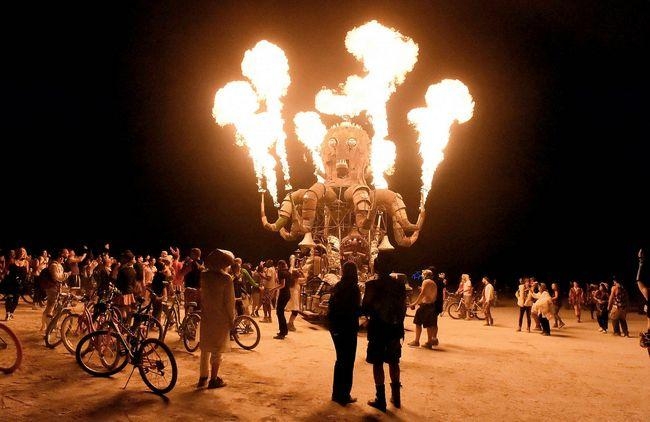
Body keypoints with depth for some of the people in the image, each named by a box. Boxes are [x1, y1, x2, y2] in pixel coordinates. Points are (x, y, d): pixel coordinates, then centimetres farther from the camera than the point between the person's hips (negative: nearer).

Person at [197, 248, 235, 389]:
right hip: (221, 318, -5)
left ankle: (203, 377, 24)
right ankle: (214, 379, 12)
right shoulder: (226, 278, -15)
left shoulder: (203, 276, 0)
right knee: (217, 349, 6)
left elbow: (201, 296, 1)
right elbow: (229, 301, -12)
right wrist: (232, 319, -3)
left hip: (206, 316, 5)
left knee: (205, 347, 17)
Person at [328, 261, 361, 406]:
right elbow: (356, 311, -17)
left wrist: (332, 325, 14)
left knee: (341, 360, 18)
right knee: (348, 361, 4)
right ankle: (344, 395, 8)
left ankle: (337, 393, 25)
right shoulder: (353, 288, -14)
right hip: (348, 329, -7)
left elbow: (331, 308, 7)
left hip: (336, 328, 7)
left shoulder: (337, 287, 5)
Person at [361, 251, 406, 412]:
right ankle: (396, 396, 25)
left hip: (377, 328, -4)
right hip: (394, 328, 4)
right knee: (393, 362, 17)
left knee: (378, 363, 5)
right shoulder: (399, 285, 0)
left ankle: (381, 399, 8)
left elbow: (365, 308, -13)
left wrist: (370, 313, 9)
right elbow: (403, 309, 4)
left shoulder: (371, 285, -13)